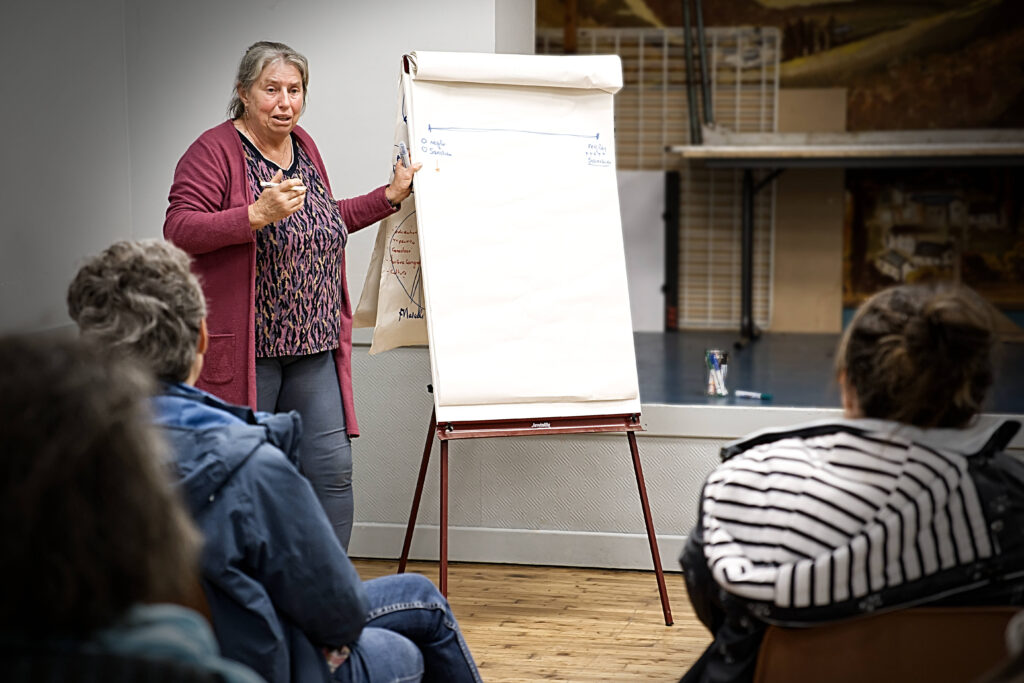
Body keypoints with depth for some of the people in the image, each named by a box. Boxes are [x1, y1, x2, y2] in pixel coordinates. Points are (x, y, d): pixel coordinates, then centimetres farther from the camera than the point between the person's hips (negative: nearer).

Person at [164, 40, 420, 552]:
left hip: (313, 347, 7)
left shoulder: (303, 146, 15)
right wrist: (257, 215, -29)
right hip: (243, 350, -7)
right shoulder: (215, 151, -8)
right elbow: (178, 229, -18)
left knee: (331, 470, 2)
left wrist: (390, 196, 25)